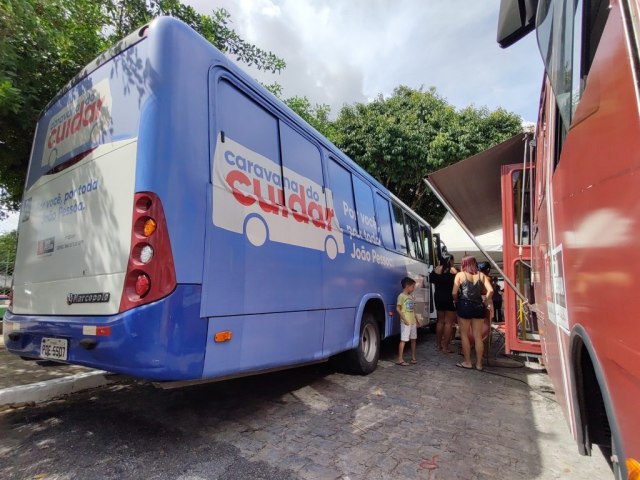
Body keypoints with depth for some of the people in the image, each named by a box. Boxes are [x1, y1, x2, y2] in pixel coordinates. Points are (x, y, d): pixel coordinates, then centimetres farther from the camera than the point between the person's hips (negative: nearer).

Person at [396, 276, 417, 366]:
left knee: (413, 339, 14)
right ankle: (400, 359, -3)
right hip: (406, 322, -8)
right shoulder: (401, 296, -10)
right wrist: (404, 319, -17)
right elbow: (398, 308, -14)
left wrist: (415, 317, 11)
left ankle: (413, 357, 27)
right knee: (403, 340, -7)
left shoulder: (411, 296, 13)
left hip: (413, 321, 8)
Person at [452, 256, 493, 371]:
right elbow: (491, 290, -5)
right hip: (478, 307, 3)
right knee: (478, 336, 10)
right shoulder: (481, 275, 7)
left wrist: (456, 301, 14)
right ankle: (479, 363, 16)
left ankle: (467, 362, 14)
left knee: (464, 335, 9)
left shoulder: (460, 275, 1)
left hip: (464, 306, -3)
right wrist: (486, 300, 10)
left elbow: (454, 293, -5)